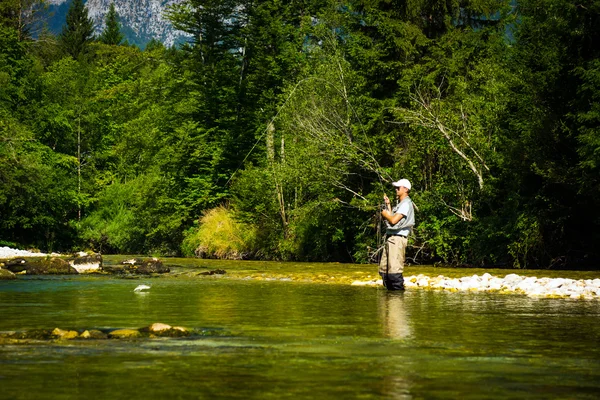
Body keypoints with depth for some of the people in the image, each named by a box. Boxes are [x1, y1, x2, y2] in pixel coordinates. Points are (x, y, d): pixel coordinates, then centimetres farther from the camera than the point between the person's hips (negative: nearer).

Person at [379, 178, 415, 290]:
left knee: (394, 268, -14)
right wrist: (388, 205, 21)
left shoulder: (406, 204, -9)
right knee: (383, 268, 11)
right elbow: (391, 219, 21)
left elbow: (393, 220, -17)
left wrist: (385, 214, 2)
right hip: (390, 237, 10)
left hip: (398, 238, -10)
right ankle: (390, 289, 16)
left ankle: (399, 289, -12)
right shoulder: (399, 204, 23)